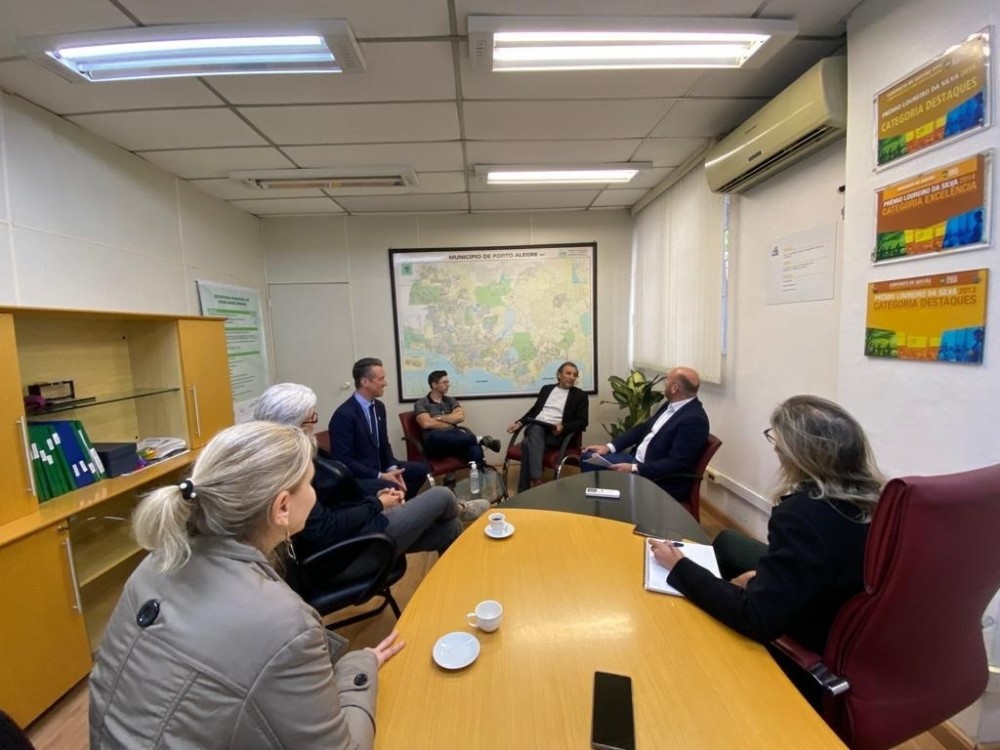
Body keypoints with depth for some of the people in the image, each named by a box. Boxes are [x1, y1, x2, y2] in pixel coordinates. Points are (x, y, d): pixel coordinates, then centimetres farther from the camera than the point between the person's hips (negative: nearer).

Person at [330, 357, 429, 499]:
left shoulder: (379, 407, 4)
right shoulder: (344, 415, -21)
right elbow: (344, 460, -22)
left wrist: (392, 468, -6)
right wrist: (380, 476, -24)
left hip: (379, 467, 9)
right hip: (355, 477, -8)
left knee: (422, 470, 7)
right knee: (392, 487, -34)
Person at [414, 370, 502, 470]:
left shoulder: (451, 400, 20)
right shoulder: (421, 404, 7)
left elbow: (460, 417, 2)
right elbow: (426, 424, -10)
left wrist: (438, 418, -3)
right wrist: (450, 425, -1)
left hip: (454, 440, 3)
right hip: (435, 444, -3)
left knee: (475, 450, -31)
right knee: (435, 435, -40)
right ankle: (479, 439, -33)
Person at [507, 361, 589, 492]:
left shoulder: (580, 395, 9)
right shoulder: (546, 389, 21)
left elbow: (582, 422, 1)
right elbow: (533, 410, 23)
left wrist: (563, 427, -18)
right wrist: (520, 423, 4)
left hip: (556, 433, -3)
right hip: (535, 428, 3)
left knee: (528, 443, -33)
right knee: (536, 429, -36)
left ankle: (524, 491, -30)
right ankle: (536, 480, -40)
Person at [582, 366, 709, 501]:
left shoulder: (694, 419, -22)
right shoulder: (671, 405, 6)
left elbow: (677, 463, -26)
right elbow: (643, 428, 12)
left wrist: (635, 469, -26)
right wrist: (609, 447, 2)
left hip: (661, 482, -9)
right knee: (588, 457, 4)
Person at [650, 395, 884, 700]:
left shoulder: (802, 514, -36)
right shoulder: (872, 497, -12)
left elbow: (756, 620, -36)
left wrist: (680, 568, -26)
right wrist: (763, 577, 3)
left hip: (812, 657, -7)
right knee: (725, 543, 18)